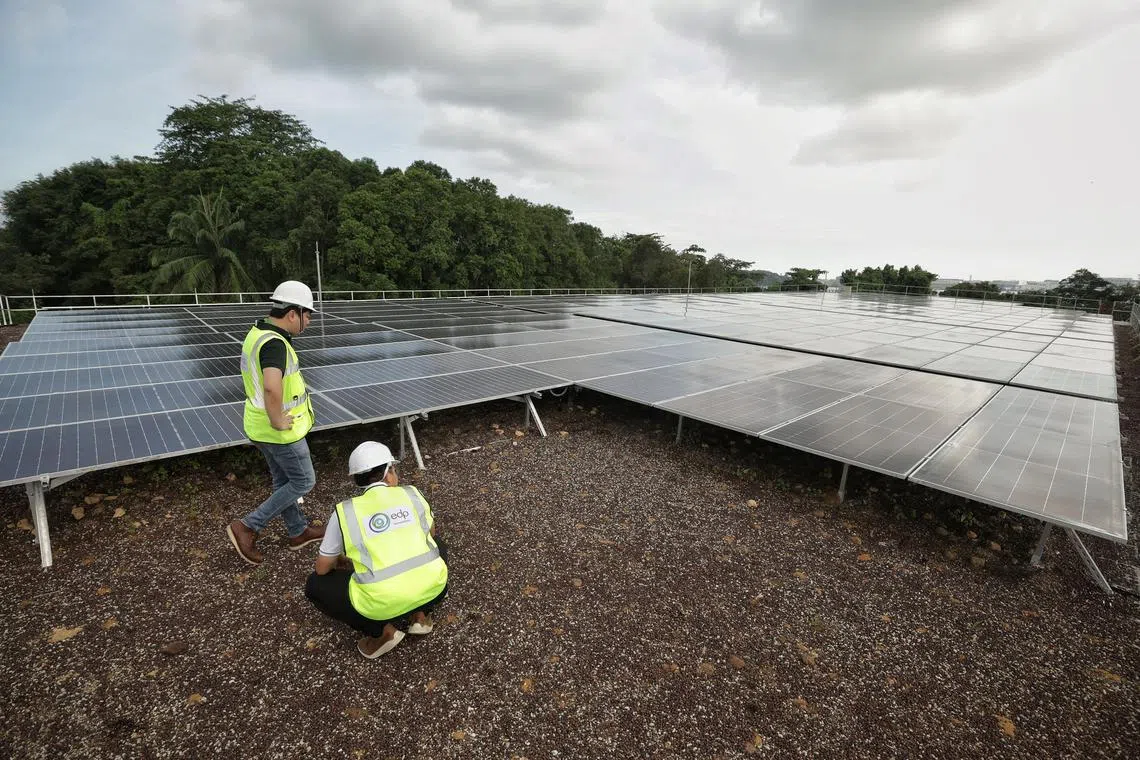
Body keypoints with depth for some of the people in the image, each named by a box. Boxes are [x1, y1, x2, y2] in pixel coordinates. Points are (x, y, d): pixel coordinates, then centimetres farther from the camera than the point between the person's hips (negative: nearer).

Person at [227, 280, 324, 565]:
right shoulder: (275, 343, -27)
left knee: (283, 480, 21)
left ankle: (298, 531, 38)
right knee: (303, 482, 9)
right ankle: (248, 527, 14)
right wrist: (278, 421, -29)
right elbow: (272, 387, -45)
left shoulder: (258, 333, 5)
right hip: (281, 431, -9)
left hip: (259, 425, 9)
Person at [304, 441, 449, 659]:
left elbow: (323, 568, 13)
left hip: (381, 603, -2)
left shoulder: (345, 511, 4)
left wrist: (340, 561, 36)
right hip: (431, 587, 3)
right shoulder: (411, 493, 8)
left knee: (315, 585, 22)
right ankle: (419, 614, 18)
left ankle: (382, 630, 11)